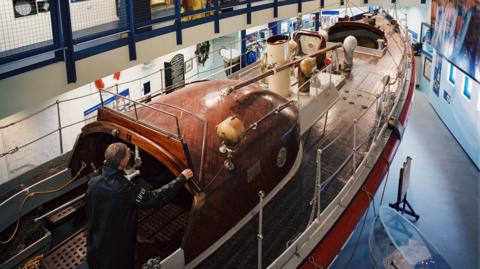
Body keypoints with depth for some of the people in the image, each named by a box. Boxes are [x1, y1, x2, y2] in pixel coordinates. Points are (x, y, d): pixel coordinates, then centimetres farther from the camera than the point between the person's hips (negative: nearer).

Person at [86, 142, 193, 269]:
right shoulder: (126, 189, -32)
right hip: (118, 246, -5)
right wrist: (182, 178, -20)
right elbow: (156, 198, -27)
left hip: (95, 242, 5)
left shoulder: (93, 183, -14)